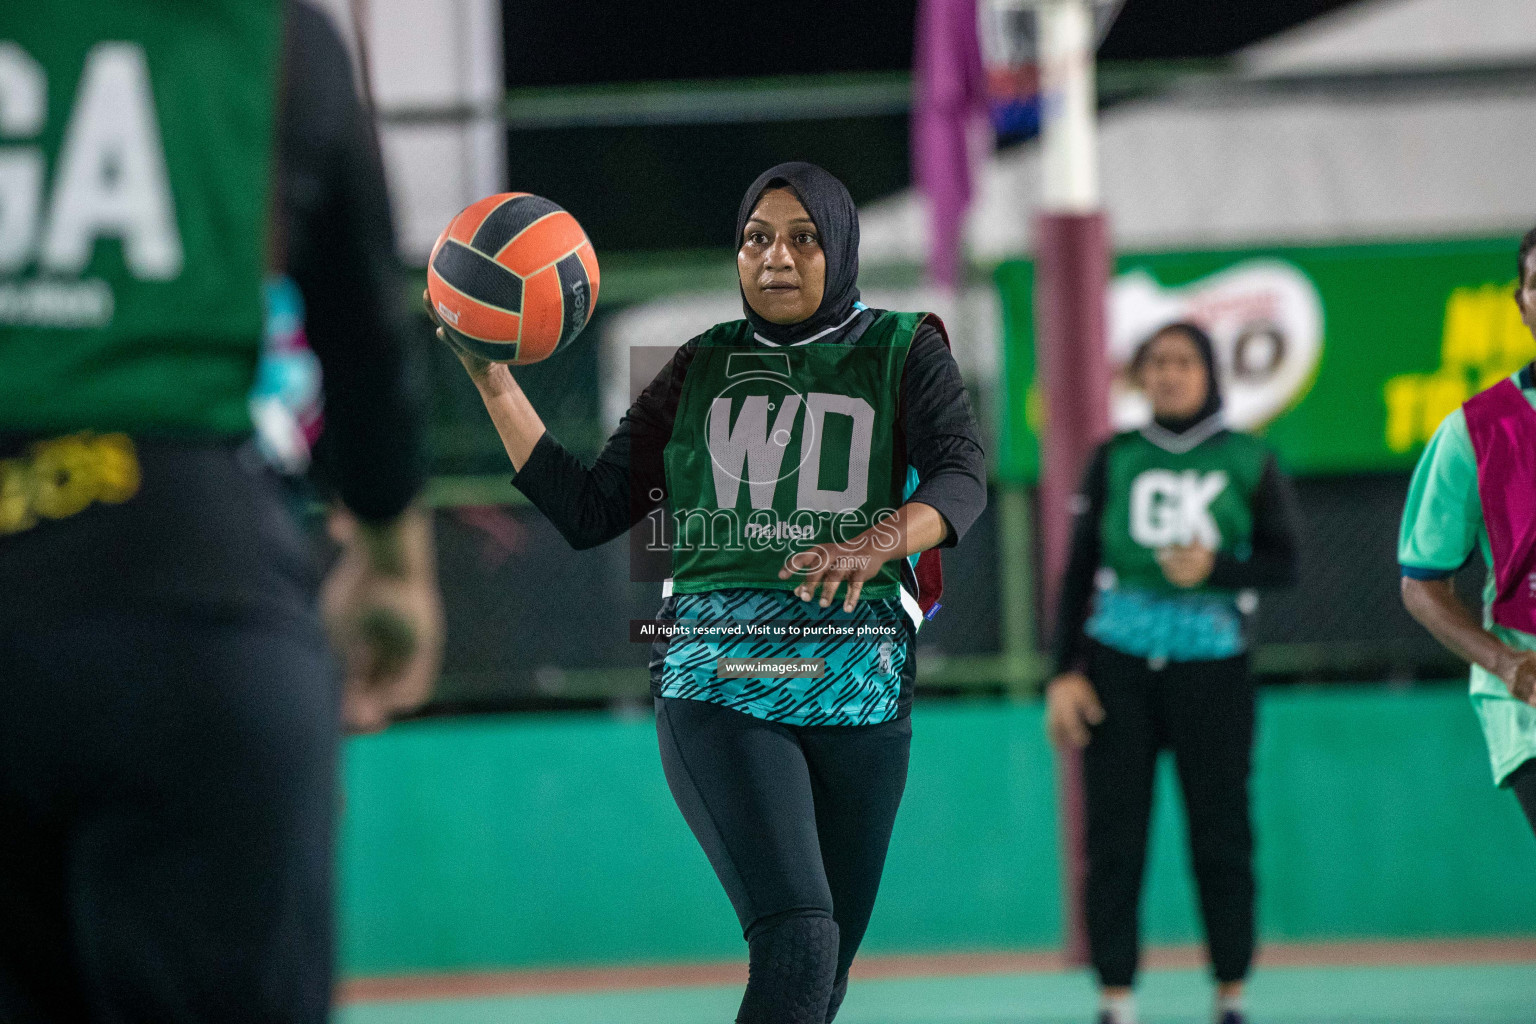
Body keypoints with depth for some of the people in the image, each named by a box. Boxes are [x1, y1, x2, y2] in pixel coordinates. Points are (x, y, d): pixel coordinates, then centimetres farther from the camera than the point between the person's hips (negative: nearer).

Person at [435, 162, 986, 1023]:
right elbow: (588, 512, 10)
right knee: (798, 945, -22)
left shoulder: (902, 353, 8)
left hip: (860, 693, 1)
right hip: (720, 688, -1)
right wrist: (496, 383, 3)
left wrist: (876, 543, -30)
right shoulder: (703, 370, 12)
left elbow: (962, 475, -9)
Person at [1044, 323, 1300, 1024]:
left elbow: (1283, 563, 6)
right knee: (1114, 835, -5)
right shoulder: (1115, 458, 8)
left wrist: (1215, 568, -14)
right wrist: (1065, 672, 1)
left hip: (1212, 668, -1)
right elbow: (1079, 570, 8)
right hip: (1119, 665, 1)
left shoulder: (1248, 462, 6)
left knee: (1220, 833, -1)